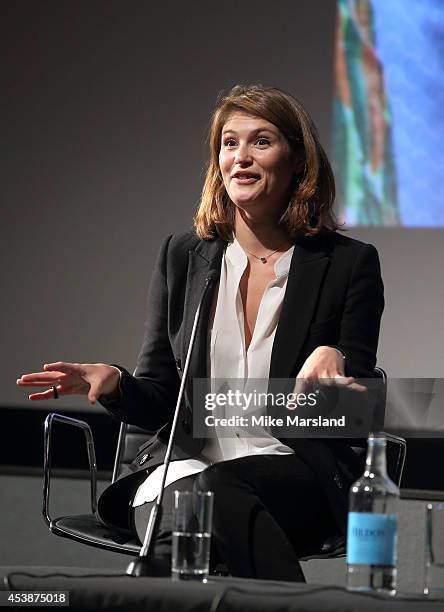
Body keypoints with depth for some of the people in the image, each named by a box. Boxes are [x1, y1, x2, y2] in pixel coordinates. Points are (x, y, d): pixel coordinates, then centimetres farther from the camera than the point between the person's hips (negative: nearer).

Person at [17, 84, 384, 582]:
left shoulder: (350, 264, 4)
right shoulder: (183, 256, 13)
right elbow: (158, 400, 13)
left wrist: (331, 361, -23)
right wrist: (113, 383, -11)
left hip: (296, 474, -2)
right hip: (181, 462, 2)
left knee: (217, 491, -37)